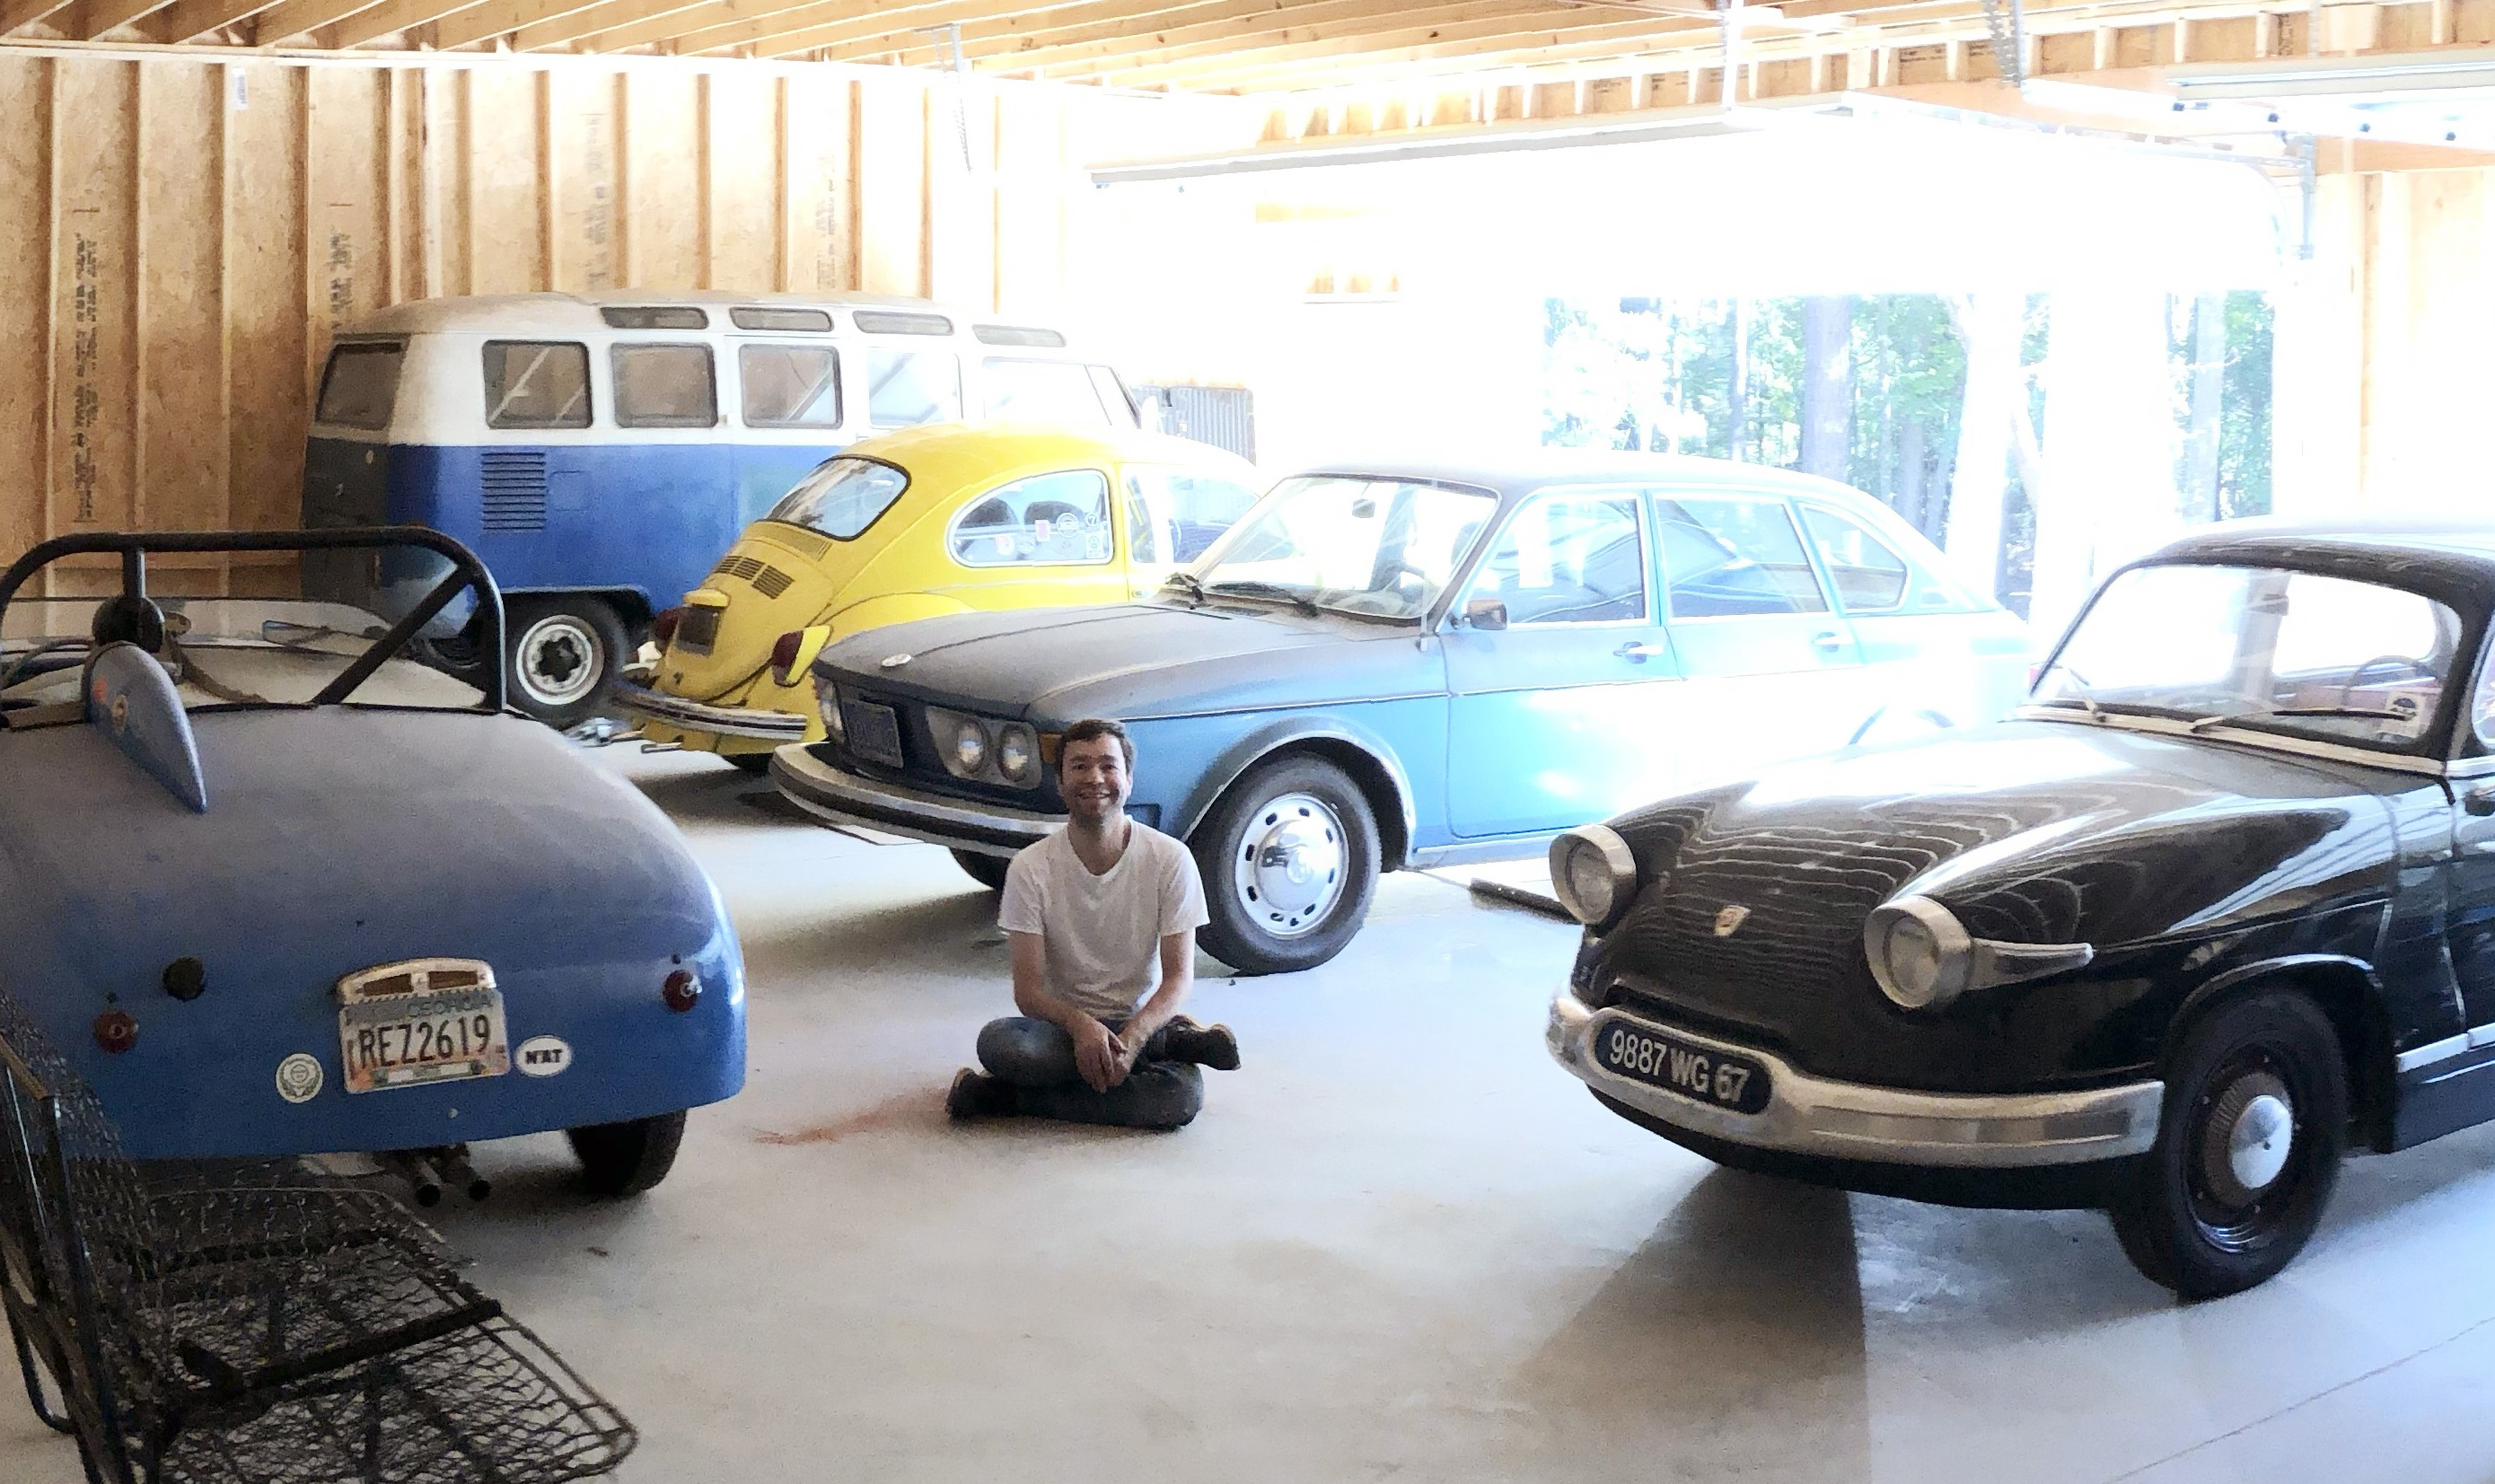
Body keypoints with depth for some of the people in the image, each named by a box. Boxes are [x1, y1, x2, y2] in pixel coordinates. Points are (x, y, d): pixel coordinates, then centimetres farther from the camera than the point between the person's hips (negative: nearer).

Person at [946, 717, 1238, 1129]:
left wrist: (1132, 1036, -27)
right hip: (1063, 1026, 3)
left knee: (1184, 1093, -35)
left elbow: (1179, 977, -8)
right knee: (997, 1043, -34)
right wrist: (1080, 1026, -31)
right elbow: (1028, 989, -9)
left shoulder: (1170, 859, -7)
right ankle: (1177, 1040, -20)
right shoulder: (1030, 868, -7)